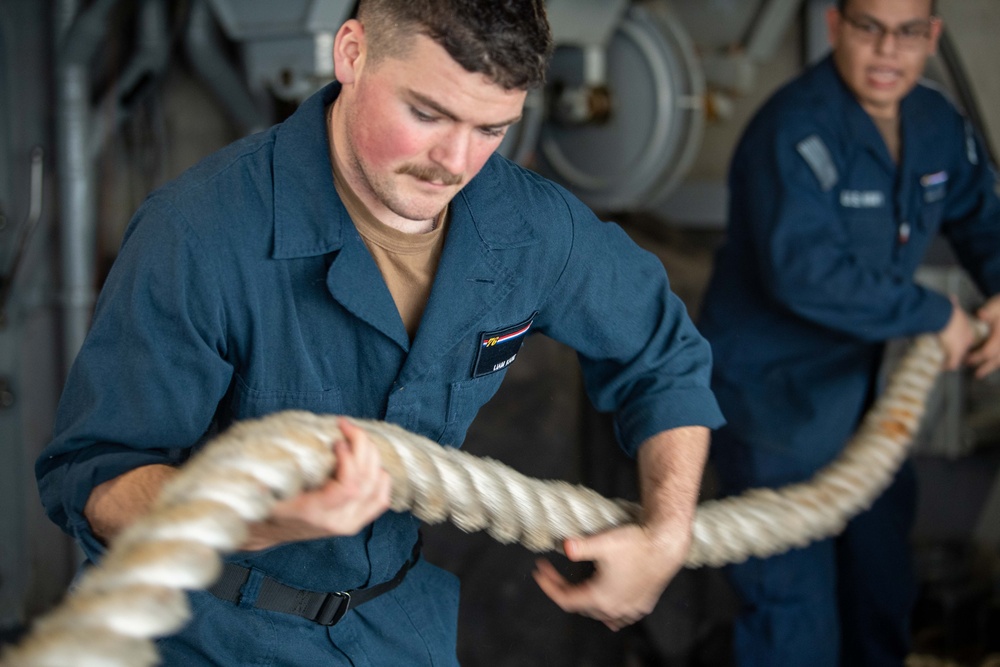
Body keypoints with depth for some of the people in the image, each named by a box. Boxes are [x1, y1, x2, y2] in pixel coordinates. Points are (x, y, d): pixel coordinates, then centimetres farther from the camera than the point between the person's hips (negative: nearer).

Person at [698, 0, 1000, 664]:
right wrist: (936, 315, -25)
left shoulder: (936, 123, 1)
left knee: (882, 580, 24)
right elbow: (804, 272, -35)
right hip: (773, 400, -8)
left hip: (861, 383, 8)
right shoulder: (796, 131, -25)